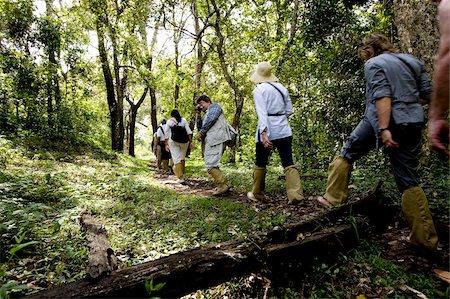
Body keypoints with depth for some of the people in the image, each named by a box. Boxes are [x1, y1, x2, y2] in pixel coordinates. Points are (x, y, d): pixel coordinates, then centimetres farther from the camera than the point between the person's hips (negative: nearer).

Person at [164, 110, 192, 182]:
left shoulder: (169, 121, 8)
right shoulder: (183, 120, 10)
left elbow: (166, 134, 4)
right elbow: (189, 132, 2)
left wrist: (166, 144, 7)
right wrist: (190, 141, 3)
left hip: (173, 141, -1)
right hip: (184, 141, 2)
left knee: (176, 159, -2)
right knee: (182, 157, 16)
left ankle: (180, 177, -8)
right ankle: (182, 173, 20)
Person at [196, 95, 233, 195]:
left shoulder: (214, 106, 11)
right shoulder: (206, 115, 35)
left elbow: (211, 119, -7)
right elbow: (199, 127, 27)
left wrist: (201, 133, -3)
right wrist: (198, 114, 21)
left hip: (216, 139, -9)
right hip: (210, 141, 9)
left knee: (210, 165, -17)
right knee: (212, 165, 7)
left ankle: (223, 185, -15)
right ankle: (221, 185, 9)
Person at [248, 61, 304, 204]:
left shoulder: (259, 90, -5)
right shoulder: (282, 88, 10)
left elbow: (262, 112, -16)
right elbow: (289, 110, 13)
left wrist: (264, 133, -23)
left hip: (267, 131, -4)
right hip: (284, 130, 4)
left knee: (260, 164, 11)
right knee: (288, 163, 2)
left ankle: (257, 194, 23)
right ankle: (296, 194, -6)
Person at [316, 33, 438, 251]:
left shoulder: (374, 64, -1)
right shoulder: (413, 61, 19)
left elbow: (382, 96, -16)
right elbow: (427, 95, 17)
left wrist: (384, 129, -23)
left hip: (383, 121, -6)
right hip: (413, 124, 6)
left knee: (347, 154, 14)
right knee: (408, 179, 8)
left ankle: (333, 198, 17)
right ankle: (425, 238, 11)